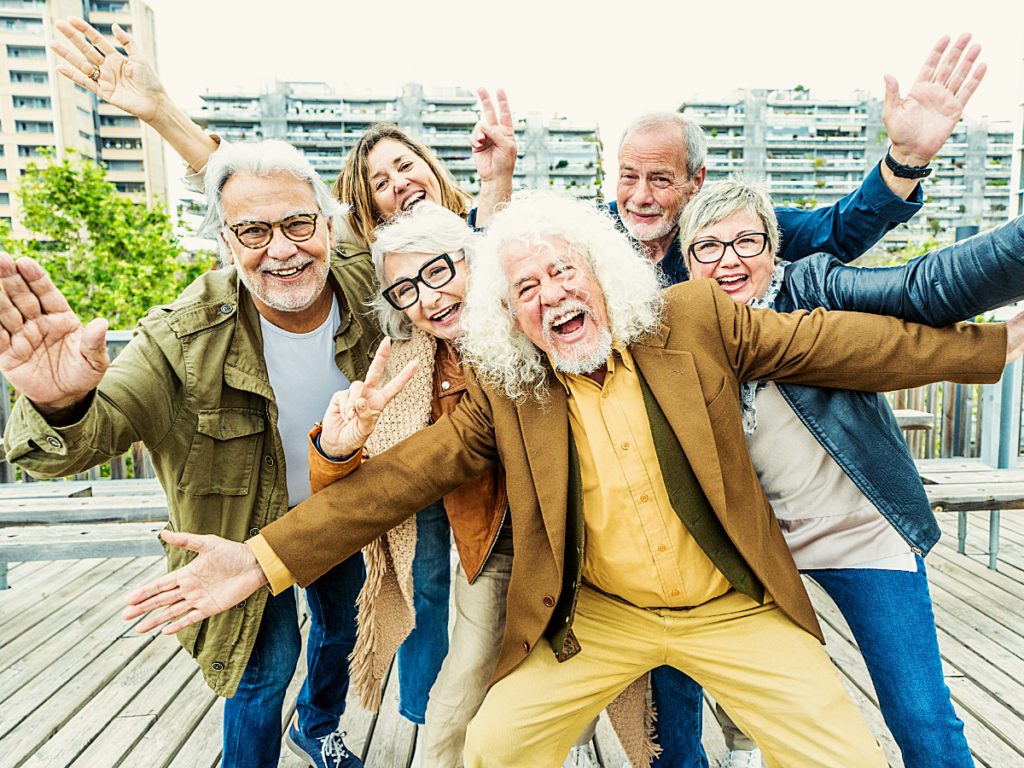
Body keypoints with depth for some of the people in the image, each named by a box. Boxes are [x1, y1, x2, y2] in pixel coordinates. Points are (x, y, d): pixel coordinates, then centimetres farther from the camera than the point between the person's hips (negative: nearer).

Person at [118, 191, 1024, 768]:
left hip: (731, 607, 1)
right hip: (594, 616, 0)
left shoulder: (694, 318, -8)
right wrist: (264, 558, -18)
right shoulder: (502, 392, -9)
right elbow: (401, 476, -11)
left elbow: (832, 342, -1)